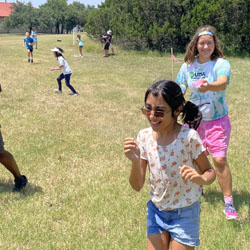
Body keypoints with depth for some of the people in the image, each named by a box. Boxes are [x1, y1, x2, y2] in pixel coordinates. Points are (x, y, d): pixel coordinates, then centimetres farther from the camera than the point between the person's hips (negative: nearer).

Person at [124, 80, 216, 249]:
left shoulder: (189, 137, -21)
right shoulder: (144, 136, -10)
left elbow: (210, 171, -9)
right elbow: (137, 186, -8)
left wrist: (201, 179, -32)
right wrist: (135, 162, -27)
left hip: (184, 213, -3)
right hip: (156, 210, 3)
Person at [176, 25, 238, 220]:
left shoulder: (221, 63, -16)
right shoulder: (188, 65, -3)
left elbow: (222, 83, -38)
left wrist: (209, 86, -58)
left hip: (217, 120, -4)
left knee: (220, 160, -12)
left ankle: (229, 203, 2)